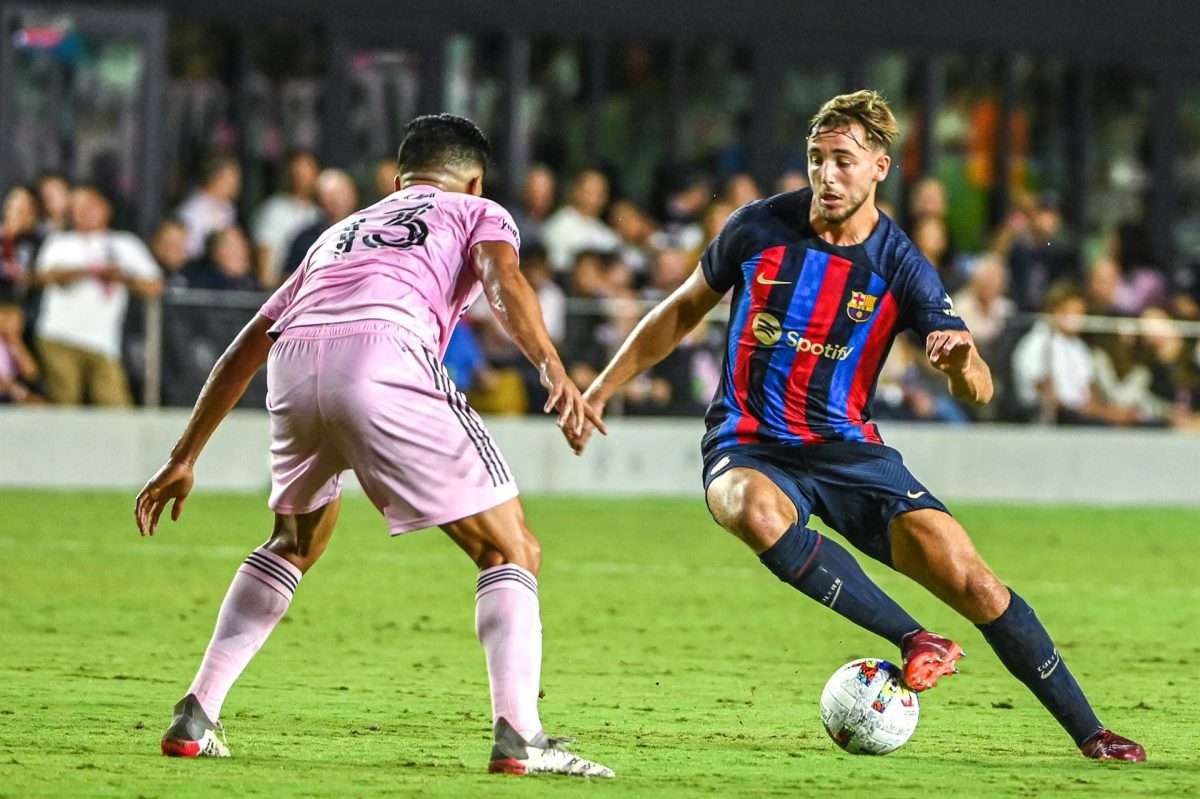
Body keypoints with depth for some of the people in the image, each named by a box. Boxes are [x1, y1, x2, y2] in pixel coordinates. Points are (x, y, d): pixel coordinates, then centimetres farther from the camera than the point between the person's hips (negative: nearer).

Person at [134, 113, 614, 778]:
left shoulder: (341, 233, 40)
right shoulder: (478, 213, 27)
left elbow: (243, 351, 39)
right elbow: (504, 280, 2)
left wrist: (184, 459, 44)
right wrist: (553, 370, -13)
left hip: (294, 362, 5)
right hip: (383, 356, -5)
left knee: (295, 543, 31)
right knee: (511, 551, 4)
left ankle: (196, 716, 26)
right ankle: (518, 735, -12)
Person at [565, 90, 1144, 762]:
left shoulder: (900, 267, -7)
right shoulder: (760, 228, -4)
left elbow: (978, 391, -8)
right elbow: (686, 309, 13)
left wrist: (963, 357, -33)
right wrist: (600, 391, 12)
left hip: (849, 450, 0)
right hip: (751, 450, 0)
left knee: (973, 582, -13)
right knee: (758, 513, -39)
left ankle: (1087, 730, 2)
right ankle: (916, 642, -32)